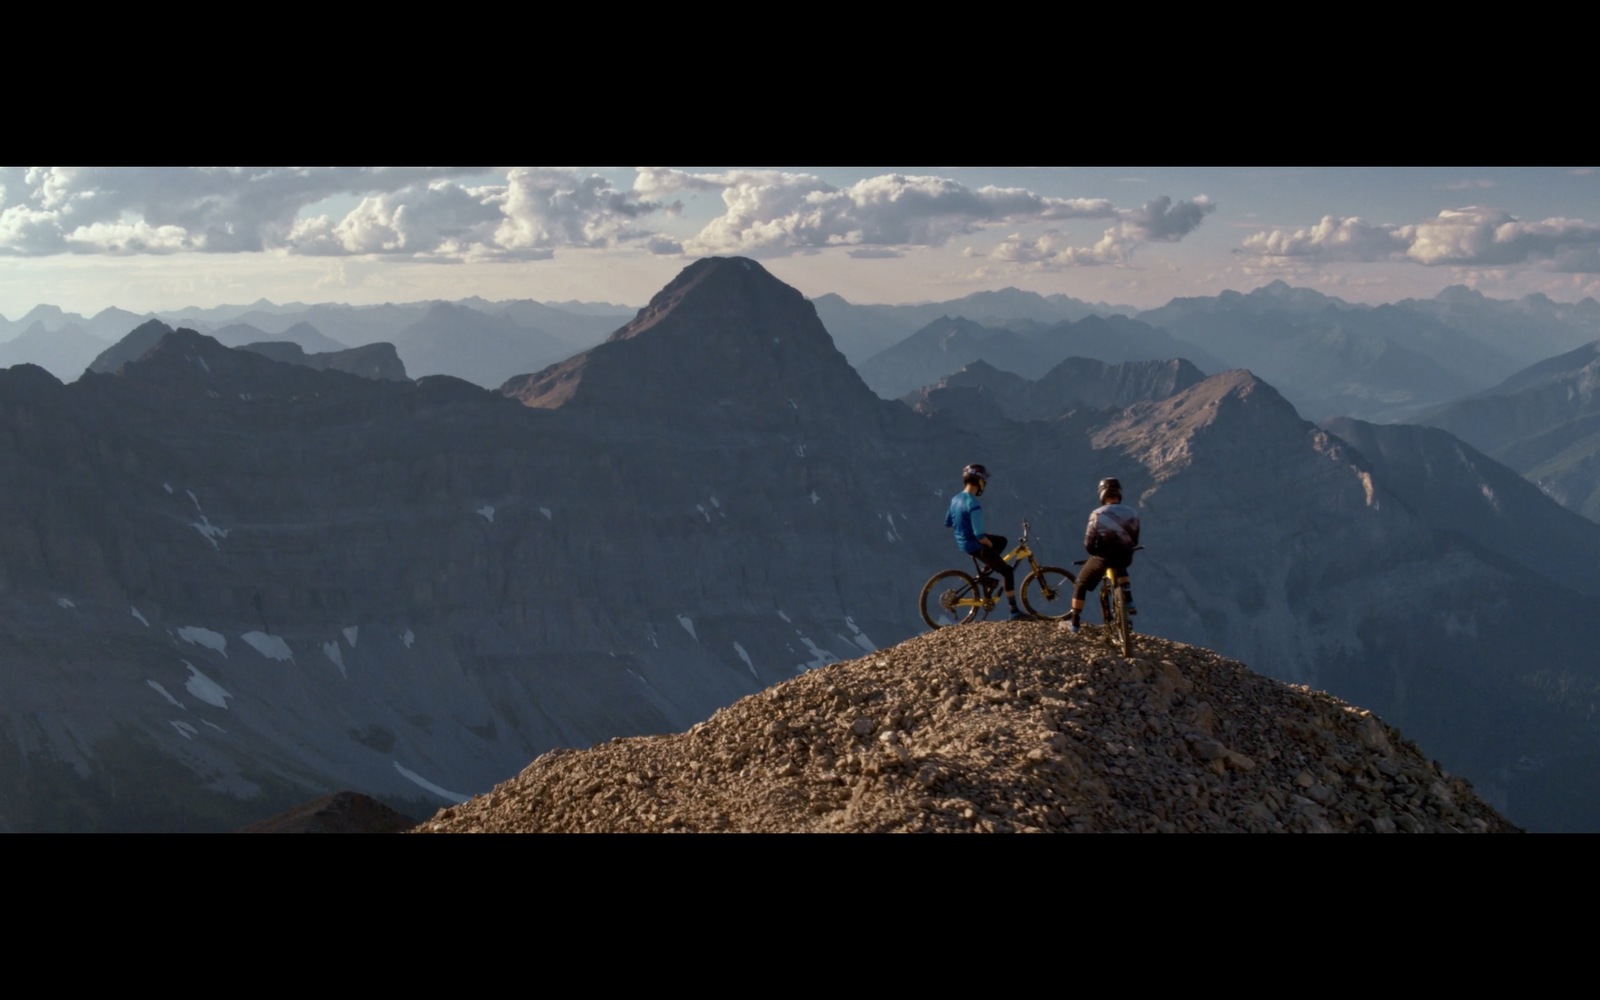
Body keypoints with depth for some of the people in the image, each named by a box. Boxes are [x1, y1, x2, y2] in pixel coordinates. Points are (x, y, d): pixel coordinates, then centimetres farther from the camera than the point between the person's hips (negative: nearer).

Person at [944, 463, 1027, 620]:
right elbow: (979, 535, -30)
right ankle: (1015, 611, 0)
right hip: (974, 546, -9)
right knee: (1007, 571, 0)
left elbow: (947, 523, 14)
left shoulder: (956, 499, 0)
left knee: (1002, 541, 27)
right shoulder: (973, 504, -28)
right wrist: (989, 544, -11)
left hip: (962, 542, 9)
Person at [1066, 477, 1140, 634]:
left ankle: (1073, 623, 21)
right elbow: (1134, 541, 6)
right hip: (1125, 559, 4)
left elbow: (1088, 543, -12)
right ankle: (1129, 603, 30)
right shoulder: (1132, 513, -4)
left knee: (1081, 586, 19)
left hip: (1102, 559, -4)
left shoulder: (1098, 514, -15)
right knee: (1119, 568, 41)